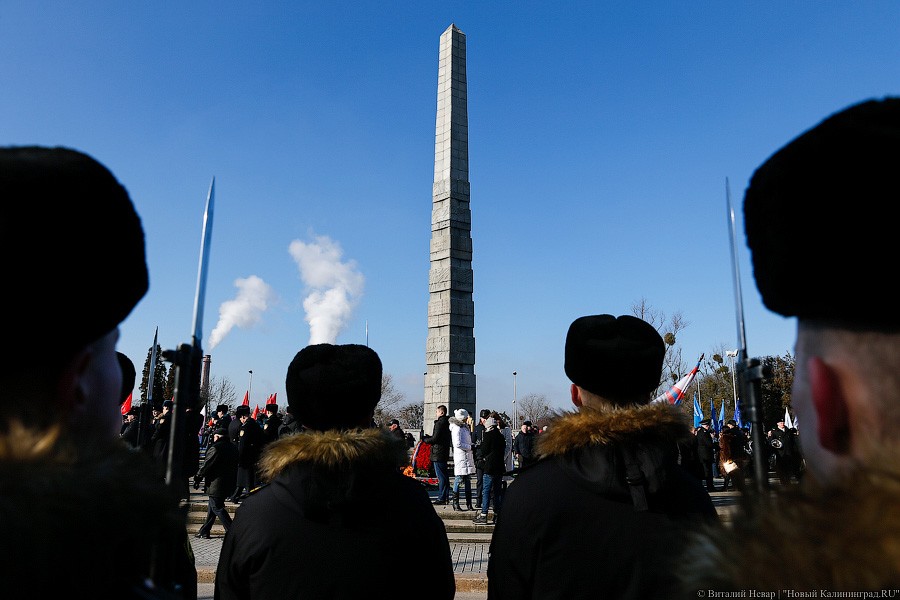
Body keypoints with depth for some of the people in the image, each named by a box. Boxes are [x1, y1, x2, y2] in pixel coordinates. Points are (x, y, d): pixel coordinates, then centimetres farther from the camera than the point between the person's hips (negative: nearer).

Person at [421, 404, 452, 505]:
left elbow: (435, 439, -19)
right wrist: (428, 437, 14)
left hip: (438, 453, -10)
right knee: (444, 475, 14)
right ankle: (446, 497, 19)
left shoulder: (440, 423, -15)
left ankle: (442, 498, -4)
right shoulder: (447, 423, 14)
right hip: (444, 452, 10)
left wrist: (424, 439, -3)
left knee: (441, 476, -6)